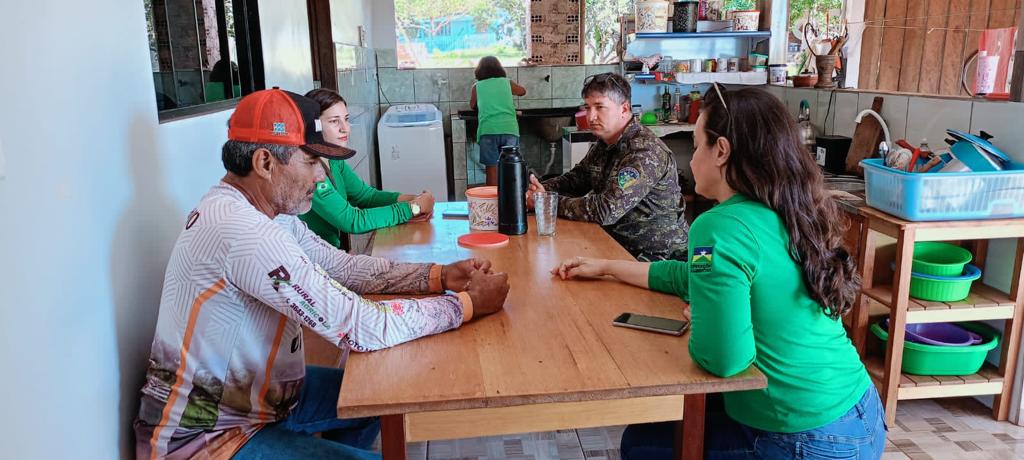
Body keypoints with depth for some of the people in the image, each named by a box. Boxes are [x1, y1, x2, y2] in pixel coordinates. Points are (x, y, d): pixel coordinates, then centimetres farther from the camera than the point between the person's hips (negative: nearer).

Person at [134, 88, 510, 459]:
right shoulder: (241, 229, -32)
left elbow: (344, 266, 4)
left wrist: (439, 277, -8)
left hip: (247, 391, 9)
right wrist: (468, 304, -21)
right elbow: (362, 327, -31)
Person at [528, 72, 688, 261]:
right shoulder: (603, 144, 8)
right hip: (618, 242, 8)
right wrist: (541, 189, -5)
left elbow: (606, 210, -29)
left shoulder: (645, 152, -22)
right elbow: (575, 179, 16)